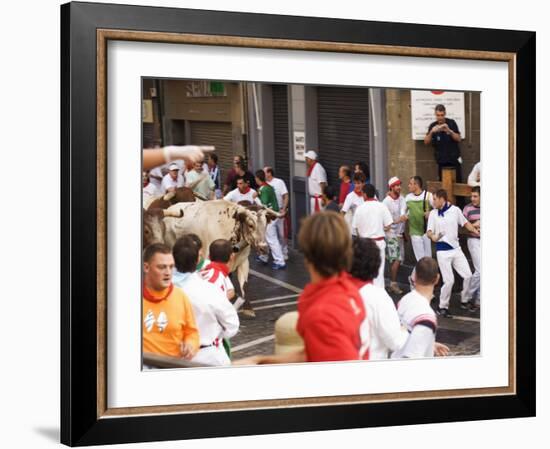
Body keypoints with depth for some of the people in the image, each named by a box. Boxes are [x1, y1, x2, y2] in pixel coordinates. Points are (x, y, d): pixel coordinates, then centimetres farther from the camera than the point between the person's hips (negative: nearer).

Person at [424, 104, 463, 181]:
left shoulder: (451, 123, -1)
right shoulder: (433, 125, 3)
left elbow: (458, 139, -5)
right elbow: (426, 142, -2)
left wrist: (449, 131, -21)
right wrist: (431, 132, -20)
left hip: (454, 158, -1)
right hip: (441, 160, 1)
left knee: (457, 181, -4)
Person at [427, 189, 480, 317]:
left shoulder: (455, 210, 2)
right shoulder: (433, 213, -1)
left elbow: (466, 223, 14)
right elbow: (429, 231, -2)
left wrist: (477, 233, 5)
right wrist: (433, 237, -24)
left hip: (456, 249, 3)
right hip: (442, 251, -3)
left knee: (468, 275, 0)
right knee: (449, 280, -8)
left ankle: (465, 300, 22)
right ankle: (442, 307, 7)